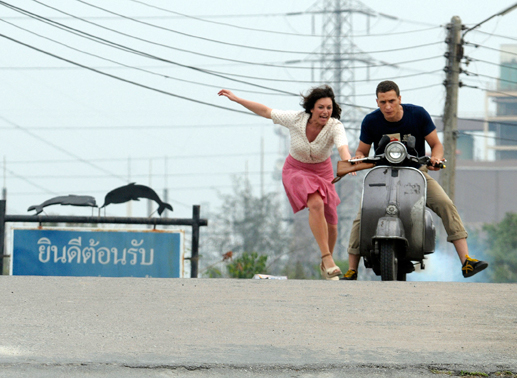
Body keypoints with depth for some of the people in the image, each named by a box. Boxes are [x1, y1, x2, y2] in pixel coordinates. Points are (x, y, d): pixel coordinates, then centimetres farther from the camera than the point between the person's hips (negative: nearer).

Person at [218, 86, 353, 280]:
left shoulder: (335, 127, -25)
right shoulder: (296, 119, -22)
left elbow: (343, 147, -44)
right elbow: (266, 112, -10)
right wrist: (236, 99, -7)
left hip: (322, 172, 2)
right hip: (297, 170, -2)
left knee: (330, 223, 6)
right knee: (316, 204, -30)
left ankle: (326, 264, 33)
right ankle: (327, 259, -29)